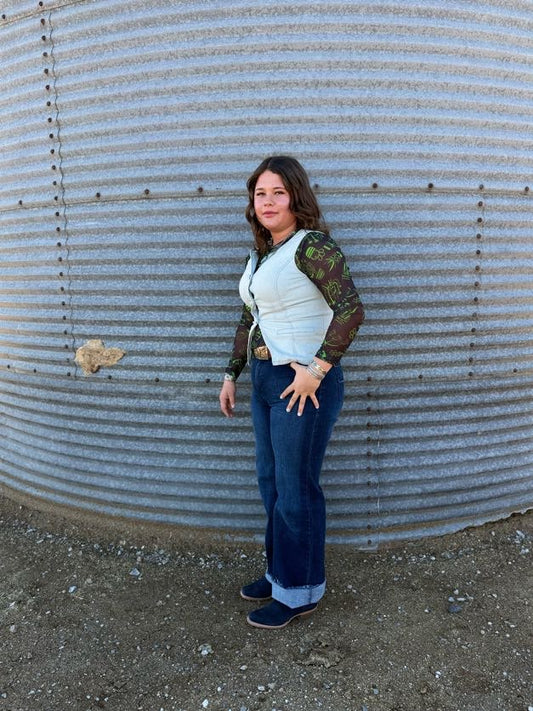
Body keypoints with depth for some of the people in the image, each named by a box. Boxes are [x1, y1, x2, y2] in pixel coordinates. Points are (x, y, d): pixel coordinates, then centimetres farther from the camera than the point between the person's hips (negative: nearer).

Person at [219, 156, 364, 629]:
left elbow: (351, 310, -24)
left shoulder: (312, 245, -14)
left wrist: (317, 368, -24)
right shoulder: (261, 255, 13)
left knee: (295, 491, 4)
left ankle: (300, 593, 25)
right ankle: (281, 572, 39)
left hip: (303, 385, -9)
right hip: (265, 381, 9)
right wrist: (232, 374, 19)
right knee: (271, 482, 19)